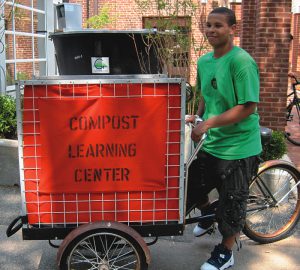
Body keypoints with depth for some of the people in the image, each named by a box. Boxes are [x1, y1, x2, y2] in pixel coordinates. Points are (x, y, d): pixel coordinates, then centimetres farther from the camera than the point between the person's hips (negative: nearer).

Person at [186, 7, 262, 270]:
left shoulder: (242, 61, -19)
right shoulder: (204, 61, 4)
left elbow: (248, 107, -24)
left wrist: (208, 123, -26)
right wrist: (197, 118, 2)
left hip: (238, 147, -7)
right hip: (211, 143, 7)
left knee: (231, 203, 8)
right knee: (191, 186, 17)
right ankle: (208, 214, 49)